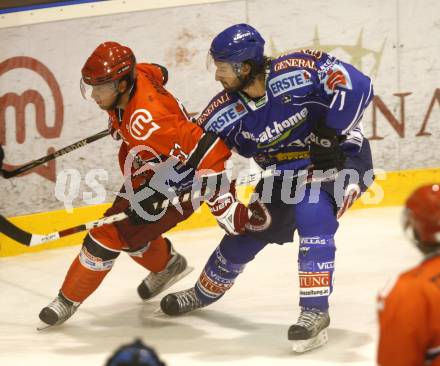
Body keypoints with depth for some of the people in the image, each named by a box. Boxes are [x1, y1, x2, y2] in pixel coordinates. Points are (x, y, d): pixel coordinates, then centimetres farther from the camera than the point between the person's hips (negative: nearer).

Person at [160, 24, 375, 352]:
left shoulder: (296, 72, -30)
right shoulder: (226, 112, -11)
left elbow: (357, 86, -34)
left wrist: (328, 135, -31)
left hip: (340, 156, -6)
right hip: (286, 173, 6)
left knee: (312, 215, -31)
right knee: (246, 231, 7)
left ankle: (315, 312, -25)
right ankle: (204, 292, 34)